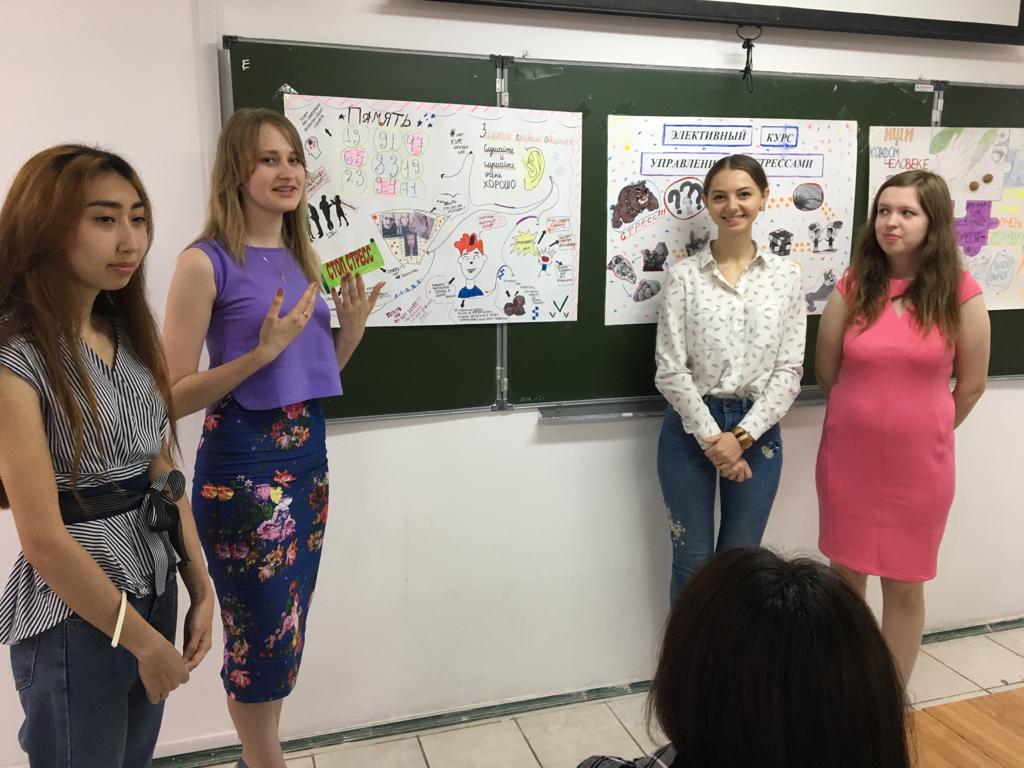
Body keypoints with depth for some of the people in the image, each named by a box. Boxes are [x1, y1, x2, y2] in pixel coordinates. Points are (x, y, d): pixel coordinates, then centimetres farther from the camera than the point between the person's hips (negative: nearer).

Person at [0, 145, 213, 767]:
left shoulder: (130, 335, 4)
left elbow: (164, 474, 6)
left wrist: (201, 588, 4)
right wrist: (144, 640, -12)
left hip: (155, 590, 7)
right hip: (73, 617, -6)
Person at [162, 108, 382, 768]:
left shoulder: (305, 258, 8)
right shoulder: (206, 262, -12)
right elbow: (173, 396, -13)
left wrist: (352, 331, -2)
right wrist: (263, 350, -23)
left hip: (308, 456, 7)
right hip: (242, 465, -6)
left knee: (288, 632, 17)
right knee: (263, 635, 7)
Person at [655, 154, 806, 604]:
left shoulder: (785, 275, 2)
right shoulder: (684, 275, -4)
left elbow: (789, 370, -2)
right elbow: (670, 370, -7)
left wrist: (742, 436, -12)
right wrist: (712, 437, -13)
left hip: (758, 430, 2)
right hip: (691, 427, -1)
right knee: (693, 561, 10)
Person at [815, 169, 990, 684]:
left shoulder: (960, 293, -7)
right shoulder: (852, 288, -3)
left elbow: (970, 385, 2)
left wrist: (924, 431, 12)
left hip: (919, 462, -1)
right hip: (848, 454, 2)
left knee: (904, 584, 12)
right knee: (846, 574, 14)